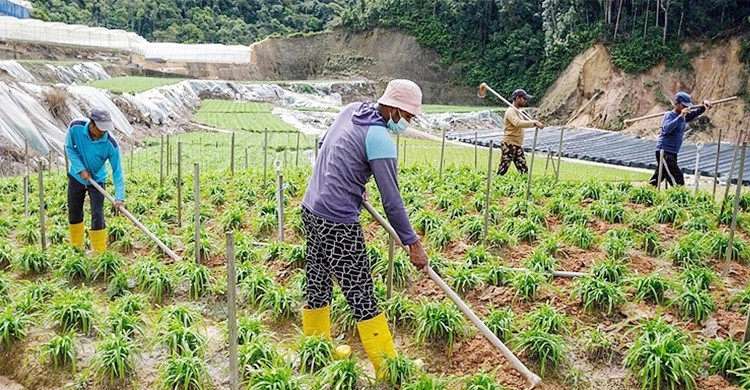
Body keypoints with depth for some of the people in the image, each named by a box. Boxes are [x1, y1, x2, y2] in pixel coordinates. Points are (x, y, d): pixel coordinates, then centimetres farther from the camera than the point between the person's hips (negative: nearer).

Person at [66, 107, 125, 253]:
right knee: (74, 214, 14)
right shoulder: (75, 127, -25)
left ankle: (100, 253, 0)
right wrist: (81, 169, -20)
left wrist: (119, 197, -33)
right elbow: (69, 148, -9)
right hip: (76, 176, 3)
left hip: (97, 180, -3)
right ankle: (76, 248, 33)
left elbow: (117, 171, -26)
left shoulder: (111, 145, -30)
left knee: (97, 217, -10)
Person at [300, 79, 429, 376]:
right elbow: (391, 199, -16)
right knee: (361, 296, -1)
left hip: (311, 209, 9)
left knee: (317, 284, 17)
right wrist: (413, 243, -9)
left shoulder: (350, 110, 8)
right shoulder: (380, 139, -16)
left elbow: (324, 145, 24)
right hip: (338, 223, -9)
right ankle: (388, 368, 9)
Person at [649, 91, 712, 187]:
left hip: (672, 154, 8)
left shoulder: (684, 116, 13)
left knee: (655, 180, 12)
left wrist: (704, 105, -9)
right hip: (664, 152, -8)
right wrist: (680, 116, -34)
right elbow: (667, 128, -29)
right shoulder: (669, 115, -11)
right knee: (678, 180, -16)